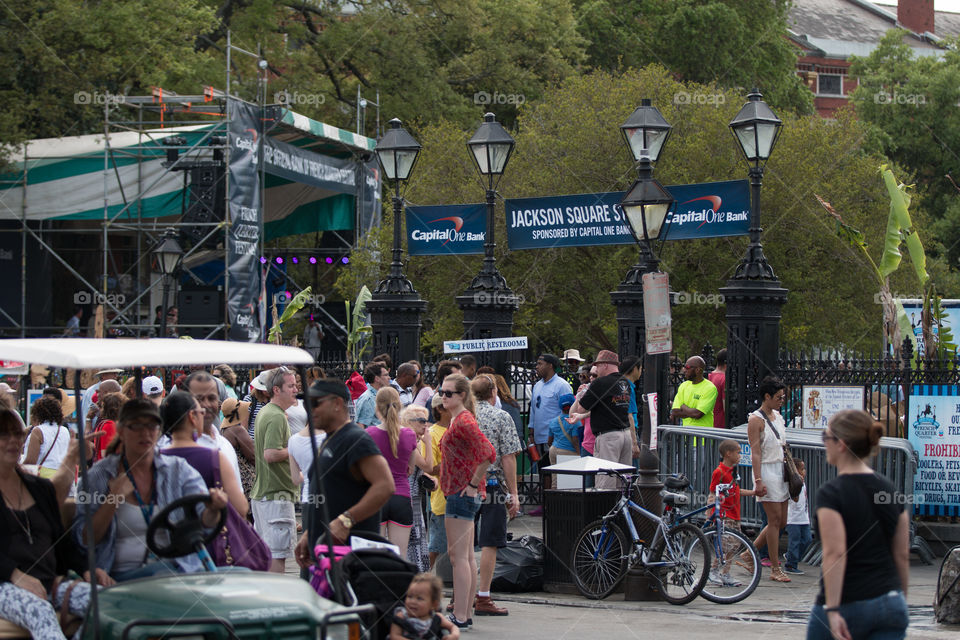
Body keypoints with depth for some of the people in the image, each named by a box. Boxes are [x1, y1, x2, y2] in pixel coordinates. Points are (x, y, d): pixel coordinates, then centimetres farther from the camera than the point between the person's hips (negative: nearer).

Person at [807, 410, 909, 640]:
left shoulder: (831, 494, -12)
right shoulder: (890, 490, 7)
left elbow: (835, 553, -21)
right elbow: (902, 555, 10)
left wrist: (832, 610, -22)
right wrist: (899, 602, 19)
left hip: (847, 605, -5)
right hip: (889, 604, 5)